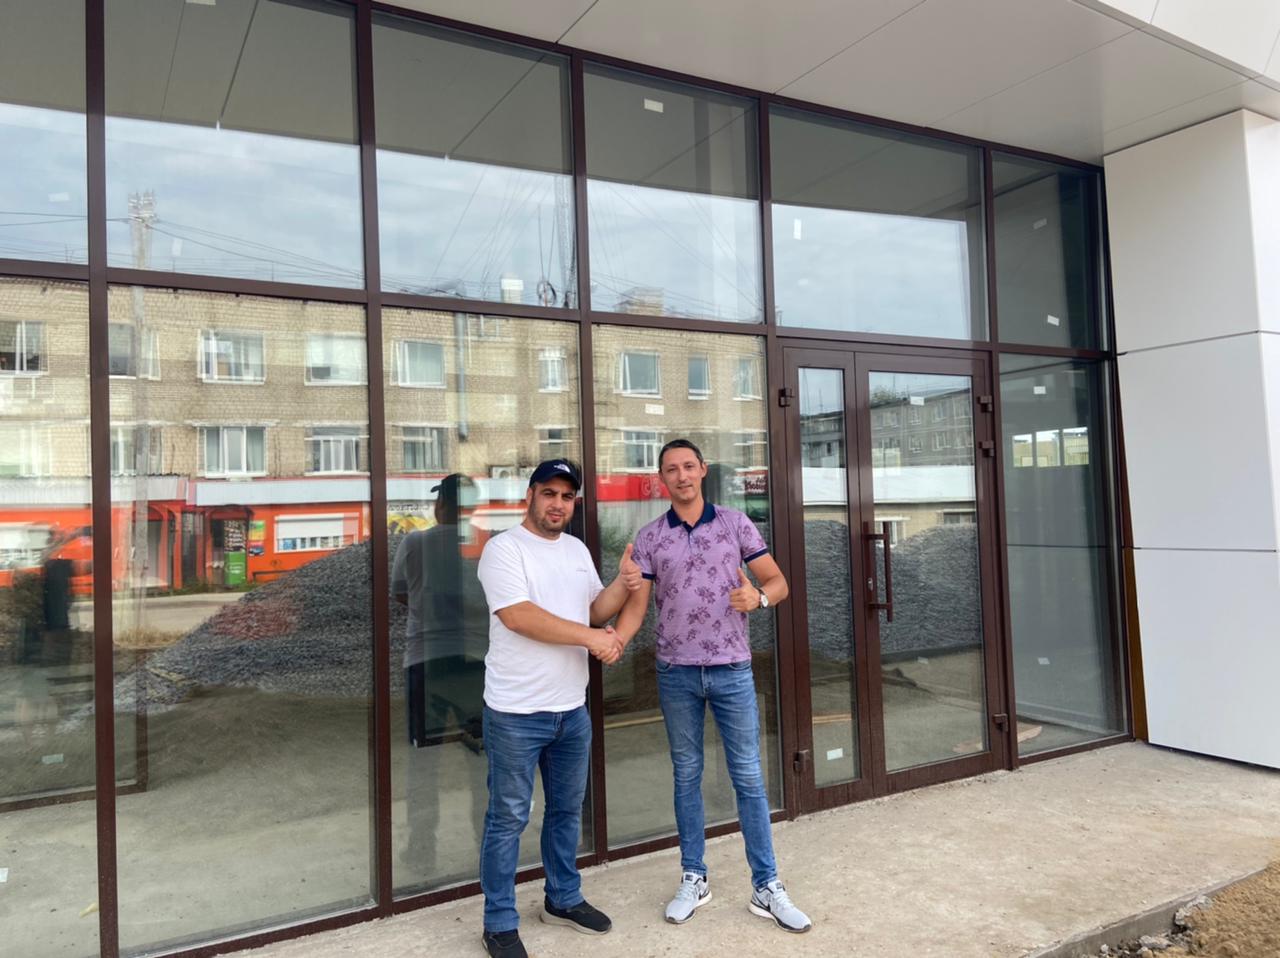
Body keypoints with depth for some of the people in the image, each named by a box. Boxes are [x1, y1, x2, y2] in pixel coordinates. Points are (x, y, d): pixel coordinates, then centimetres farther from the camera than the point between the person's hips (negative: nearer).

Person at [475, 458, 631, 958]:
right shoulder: (504, 548, -12)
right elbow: (517, 616, -23)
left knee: (567, 810, 19)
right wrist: (590, 637, -20)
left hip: (572, 709, 7)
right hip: (516, 712, -7)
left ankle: (563, 899, 37)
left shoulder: (578, 550, 10)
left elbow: (595, 610, 13)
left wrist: (626, 581, -6)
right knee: (508, 818, 4)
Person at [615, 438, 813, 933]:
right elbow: (637, 605, -2)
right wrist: (612, 642, -21)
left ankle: (767, 886, 15)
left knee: (748, 776, 5)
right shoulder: (648, 537, 1)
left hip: (732, 670, -1)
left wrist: (757, 598, -20)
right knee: (686, 775, 11)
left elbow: (778, 582, 2)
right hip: (675, 673, 1)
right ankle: (693, 878, 25)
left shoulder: (735, 523, 0)